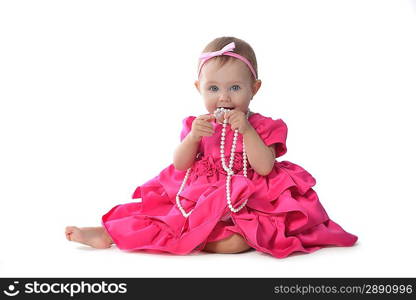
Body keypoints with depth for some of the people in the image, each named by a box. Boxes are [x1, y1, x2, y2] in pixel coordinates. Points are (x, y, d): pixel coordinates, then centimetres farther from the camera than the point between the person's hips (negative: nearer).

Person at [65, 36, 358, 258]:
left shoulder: (263, 126, -1)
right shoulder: (197, 125, 9)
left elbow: (265, 168, -14)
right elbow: (180, 166, 1)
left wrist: (246, 130, -22)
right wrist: (193, 137, -17)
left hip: (244, 203, -4)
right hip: (196, 199, 5)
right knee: (155, 206, -10)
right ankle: (107, 233, -10)